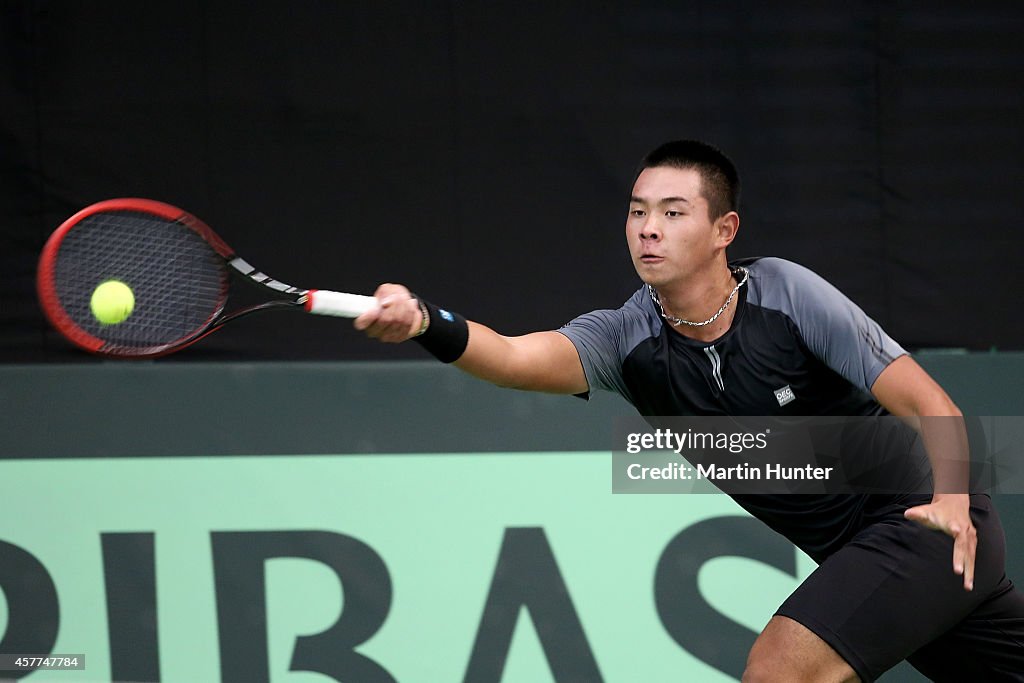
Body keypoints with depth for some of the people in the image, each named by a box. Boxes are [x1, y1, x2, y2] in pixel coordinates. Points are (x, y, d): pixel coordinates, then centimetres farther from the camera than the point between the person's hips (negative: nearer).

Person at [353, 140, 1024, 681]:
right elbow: (515, 356, -29)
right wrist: (422, 320, -49)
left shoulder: (786, 292, -18)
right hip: (850, 551, 6)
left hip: (927, 523, -6)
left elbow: (931, 406, -16)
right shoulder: (624, 339, -8)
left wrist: (950, 496, -35)